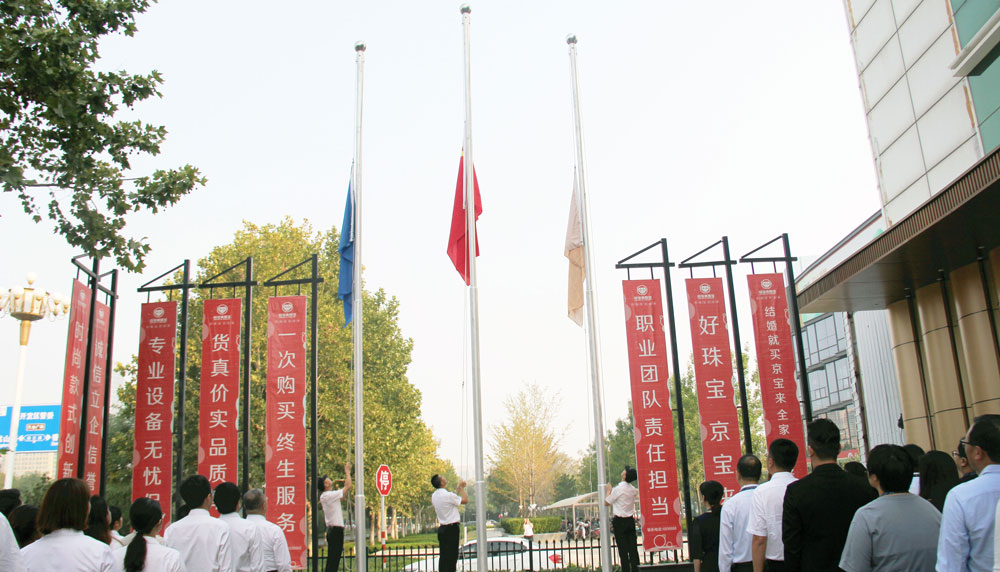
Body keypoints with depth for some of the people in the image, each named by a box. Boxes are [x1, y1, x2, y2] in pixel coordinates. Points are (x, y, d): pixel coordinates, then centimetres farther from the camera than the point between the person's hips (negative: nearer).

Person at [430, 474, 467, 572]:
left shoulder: (434, 496, 7)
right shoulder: (447, 495, -19)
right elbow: (465, 500, -11)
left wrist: (458, 488, 20)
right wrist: (461, 488, 1)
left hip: (441, 528, 8)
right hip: (451, 528, -8)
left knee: (443, 556, 11)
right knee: (452, 556, -3)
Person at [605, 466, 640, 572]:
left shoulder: (618, 489, -16)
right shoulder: (633, 490, 4)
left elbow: (607, 502, -8)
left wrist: (608, 490, 7)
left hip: (619, 520, -5)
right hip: (631, 519, 5)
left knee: (623, 548, -1)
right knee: (633, 547, 7)